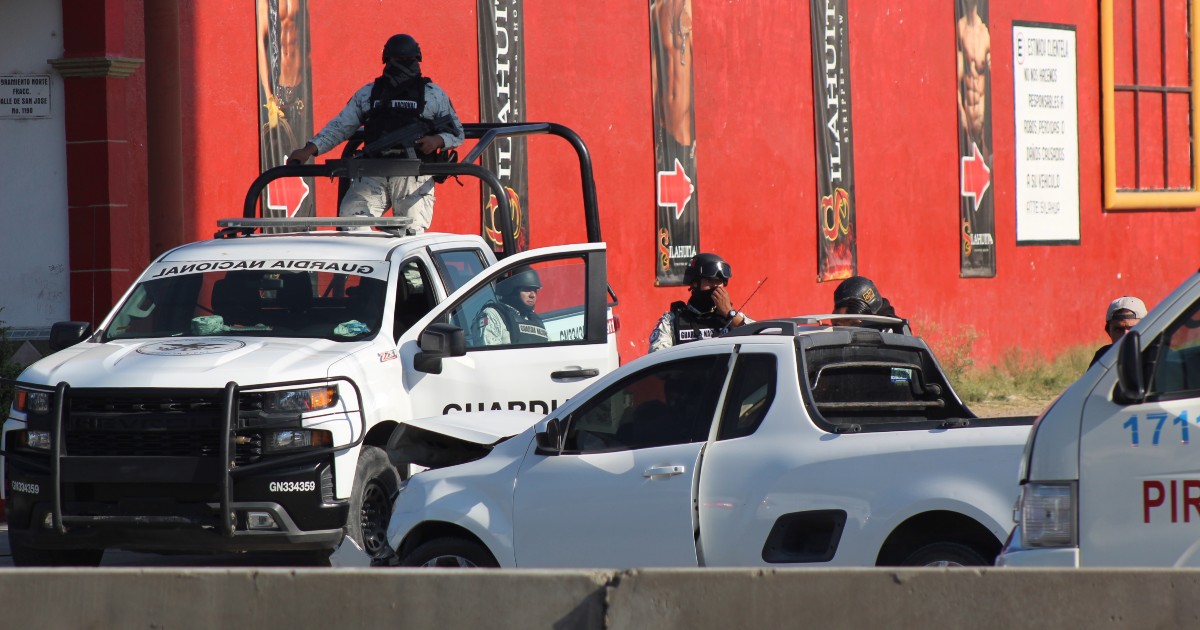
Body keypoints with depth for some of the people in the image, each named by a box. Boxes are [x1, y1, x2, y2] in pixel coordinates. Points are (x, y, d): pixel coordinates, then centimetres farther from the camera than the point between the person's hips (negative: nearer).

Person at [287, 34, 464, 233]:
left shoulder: (433, 94, 11)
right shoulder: (368, 94, 17)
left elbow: (457, 133, 13)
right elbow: (340, 127, 16)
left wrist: (438, 140, -9)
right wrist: (309, 149, 3)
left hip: (414, 179, -2)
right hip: (373, 176, 2)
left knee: (411, 235, -9)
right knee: (350, 216, -18)